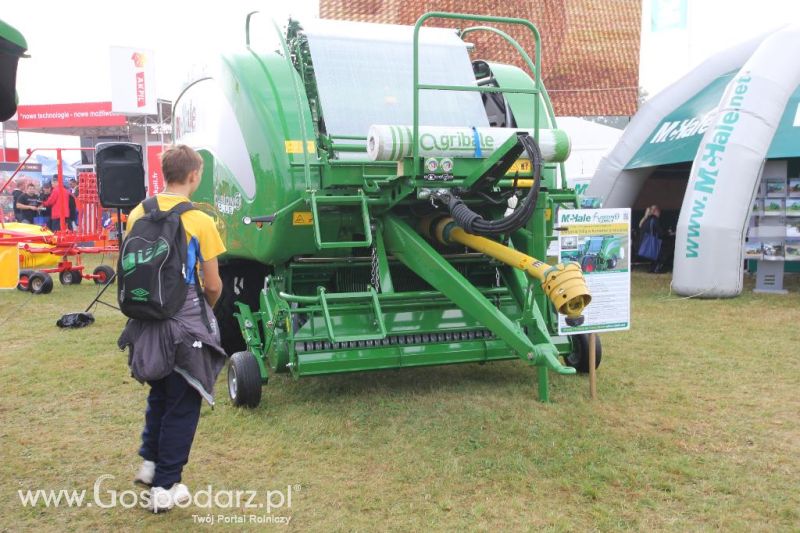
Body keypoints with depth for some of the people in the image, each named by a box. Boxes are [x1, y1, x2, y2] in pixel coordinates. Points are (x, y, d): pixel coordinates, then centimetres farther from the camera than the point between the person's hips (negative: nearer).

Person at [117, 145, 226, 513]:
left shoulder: (137, 214, 0)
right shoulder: (199, 222, -14)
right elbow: (213, 285, -9)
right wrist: (208, 308, 12)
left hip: (147, 320, 6)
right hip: (185, 323, -5)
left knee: (159, 392, 27)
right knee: (182, 404, 8)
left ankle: (150, 462, 35)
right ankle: (165, 487, 16)